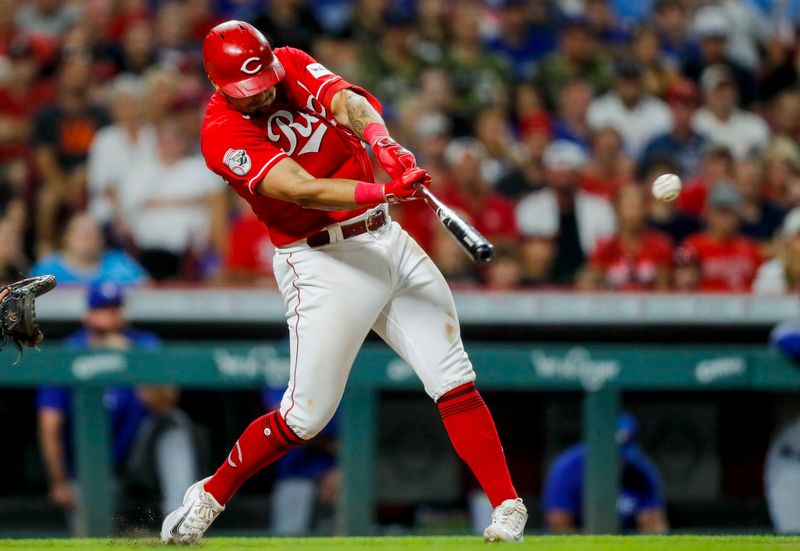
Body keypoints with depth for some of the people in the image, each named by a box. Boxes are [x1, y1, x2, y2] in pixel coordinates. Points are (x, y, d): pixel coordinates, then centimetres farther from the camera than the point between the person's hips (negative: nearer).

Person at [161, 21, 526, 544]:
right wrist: (384, 190, -42)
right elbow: (302, 190, -29)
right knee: (306, 414, -3)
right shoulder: (224, 134, -17)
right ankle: (210, 496, 18)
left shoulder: (293, 66, 1)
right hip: (321, 262, -5)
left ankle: (508, 506, 1)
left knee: (454, 378, -2)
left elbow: (346, 100, -19)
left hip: (386, 240, 5)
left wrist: (383, 144, -39)